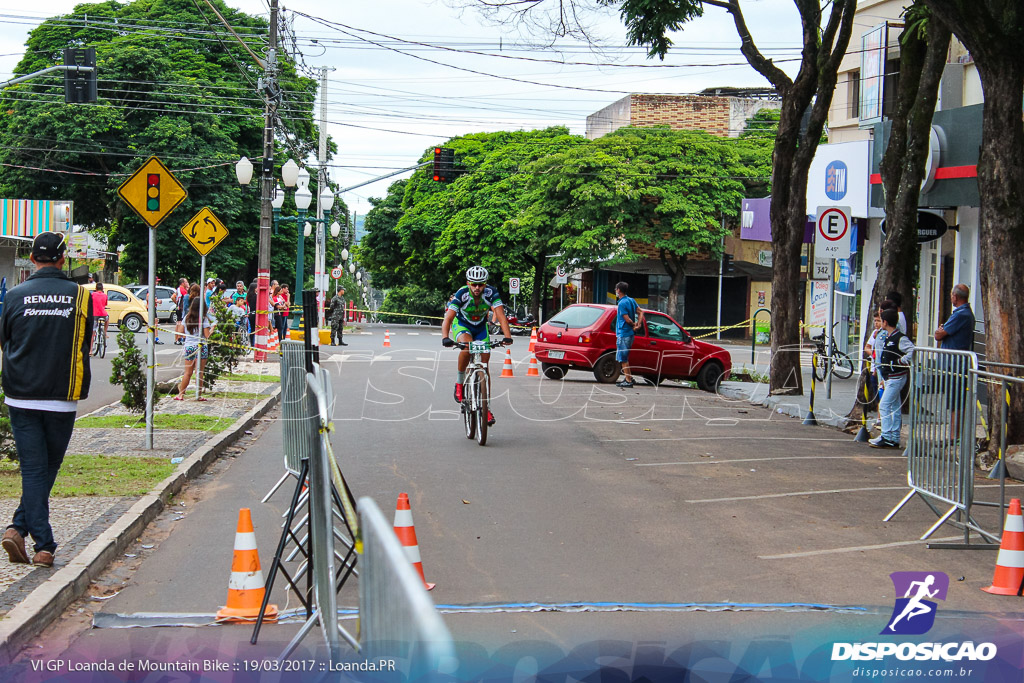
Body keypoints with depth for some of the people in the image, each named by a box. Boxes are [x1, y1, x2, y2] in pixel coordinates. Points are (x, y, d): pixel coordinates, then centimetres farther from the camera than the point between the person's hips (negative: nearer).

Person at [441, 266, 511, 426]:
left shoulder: (491, 293, -25)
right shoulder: (462, 295, -30)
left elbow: (501, 315, -31)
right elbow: (448, 318, -36)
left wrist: (507, 336, -46)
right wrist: (445, 338, -52)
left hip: (481, 328, 2)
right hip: (461, 326, -2)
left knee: (484, 366, -4)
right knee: (467, 348, -35)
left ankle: (486, 407, 4)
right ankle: (459, 381, -13)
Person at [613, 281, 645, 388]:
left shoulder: (622, 303, -16)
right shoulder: (631, 300, 11)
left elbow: (627, 319, -20)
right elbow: (641, 312, 12)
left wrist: (634, 325, -1)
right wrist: (638, 325, 2)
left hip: (623, 334, -9)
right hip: (630, 334, 9)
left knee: (623, 358, -5)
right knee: (624, 357, 18)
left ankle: (628, 380, -5)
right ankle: (629, 377, 21)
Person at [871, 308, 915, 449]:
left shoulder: (900, 338, -15)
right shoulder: (887, 338, 15)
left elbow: (913, 351, -25)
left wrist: (901, 361, -24)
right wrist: (884, 379, 22)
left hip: (897, 377, -10)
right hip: (889, 378, 10)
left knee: (884, 405, -12)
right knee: (894, 407, 11)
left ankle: (887, 438, -10)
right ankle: (894, 439, 14)